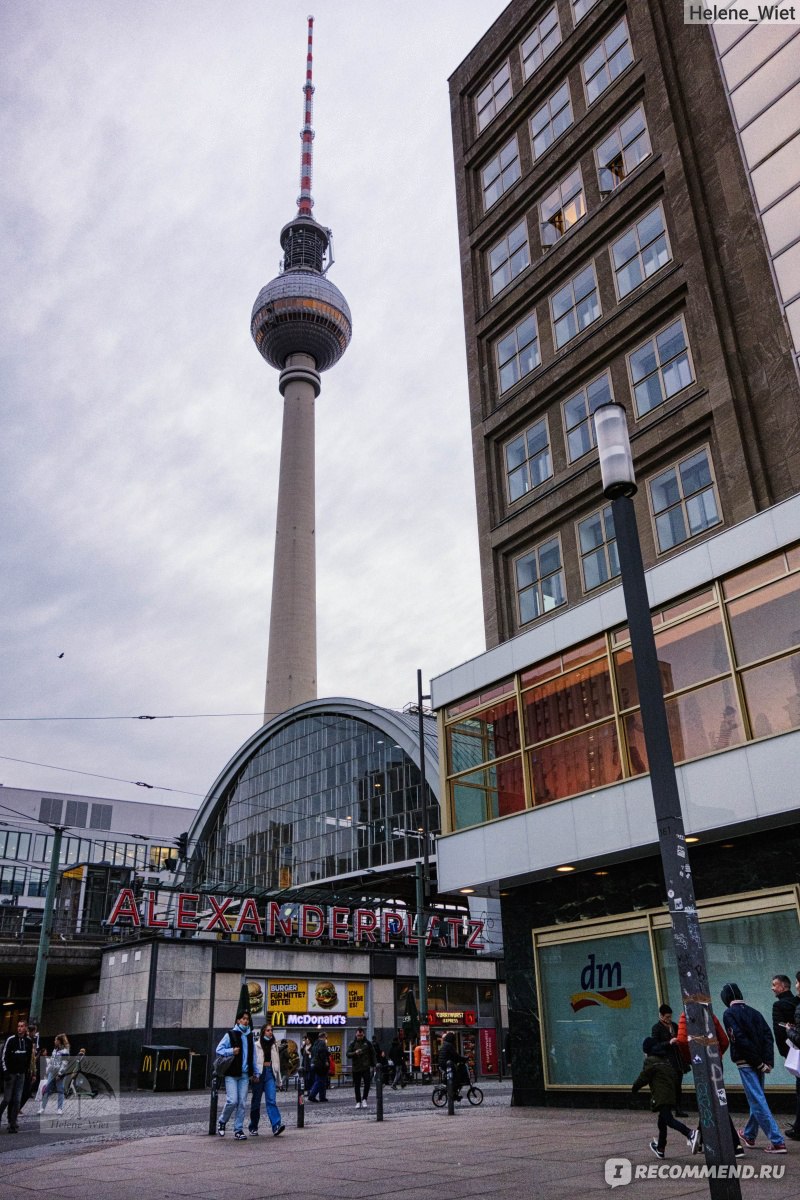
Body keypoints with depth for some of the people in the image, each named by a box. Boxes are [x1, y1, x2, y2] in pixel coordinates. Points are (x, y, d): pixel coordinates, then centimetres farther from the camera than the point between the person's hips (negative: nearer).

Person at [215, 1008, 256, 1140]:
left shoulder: (250, 1035, 12)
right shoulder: (230, 1034, -2)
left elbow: (253, 1055, 16)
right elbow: (219, 1050, -3)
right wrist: (231, 1051, -18)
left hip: (244, 1075, 4)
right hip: (231, 1074, -4)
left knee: (242, 1103, 2)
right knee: (232, 1101, -11)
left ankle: (238, 1130, 11)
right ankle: (222, 1122, 15)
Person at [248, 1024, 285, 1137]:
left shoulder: (274, 1045, 13)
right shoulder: (257, 1045, -1)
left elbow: (276, 1062, 16)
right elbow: (254, 1061, -5)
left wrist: (278, 1079, 15)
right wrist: (255, 1075, -16)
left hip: (270, 1073, 2)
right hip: (260, 1073, -2)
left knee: (271, 1100, -11)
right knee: (256, 1101, 6)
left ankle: (276, 1126, -22)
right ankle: (253, 1127, 20)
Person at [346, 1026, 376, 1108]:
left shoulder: (368, 1043, 5)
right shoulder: (353, 1043, 4)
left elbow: (372, 1054, 10)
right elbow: (348, 1054, -4)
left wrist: (372, 1065, 4)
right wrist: (355, 1053, -24)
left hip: (366, 1068, 0)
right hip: (356, 1068, 0)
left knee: (367, 1084, -10)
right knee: (357, 1086, 4)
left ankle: (364, 1099, 8)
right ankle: (358, 1102, 16)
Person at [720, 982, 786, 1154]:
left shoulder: (729, 1014, -5)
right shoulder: (754, 1012, 12)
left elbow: (739, 1039, -16)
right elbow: (768, 1036, 3)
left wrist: (759, 1063, -11)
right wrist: (768, 1062, -4)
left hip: (746, 1063, -7)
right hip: (760, 1063, 7)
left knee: (758, 1102, -5)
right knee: (757, 1099, 19)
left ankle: (777, 1142, -10)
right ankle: (749, 1135, 34)